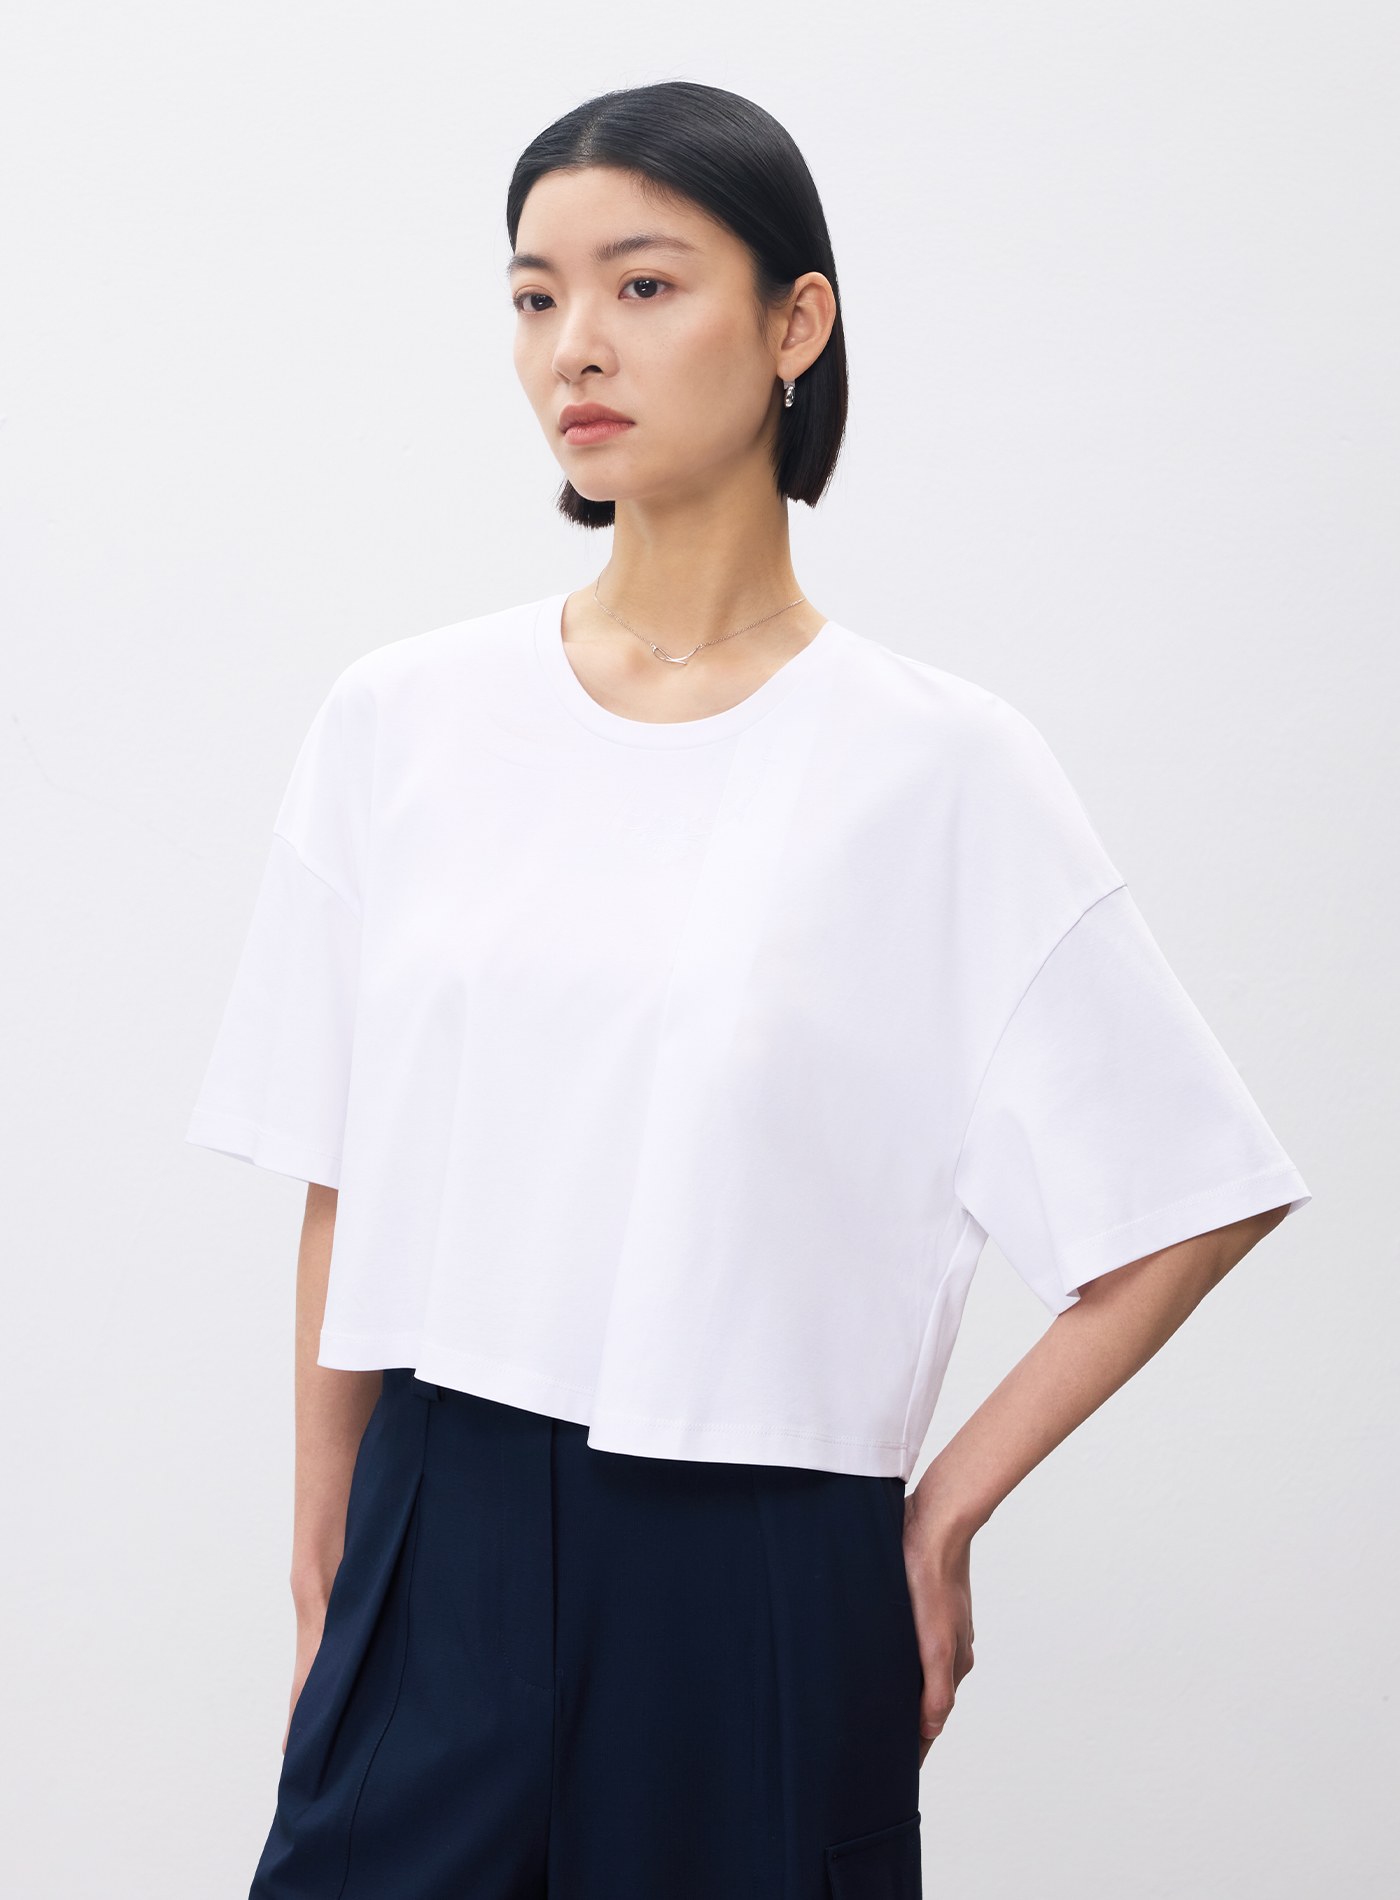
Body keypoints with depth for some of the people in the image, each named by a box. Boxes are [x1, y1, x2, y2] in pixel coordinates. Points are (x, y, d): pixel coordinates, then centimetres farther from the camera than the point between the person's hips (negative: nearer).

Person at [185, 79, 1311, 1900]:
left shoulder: (935, 762, -6)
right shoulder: (402, 721, 3)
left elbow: (1196, 1200, -2)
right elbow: (342, 1201, 6)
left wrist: (947, 1506, -2)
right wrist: (323, 1598, 7)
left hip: (758, 1588, -2)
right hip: (441, 1554, 2)